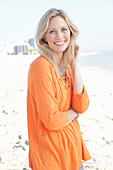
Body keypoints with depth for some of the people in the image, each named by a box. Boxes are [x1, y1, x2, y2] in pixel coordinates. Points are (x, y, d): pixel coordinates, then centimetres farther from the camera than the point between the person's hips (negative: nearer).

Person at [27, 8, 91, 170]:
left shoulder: (67, 66, 4)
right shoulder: (40, 66, -20)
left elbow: (82, 106, -7)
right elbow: (52, 120, -24)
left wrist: (75, 65, -8)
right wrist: (73, 112, -5)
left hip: (72, 144, 7)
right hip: (50, 152, -7)